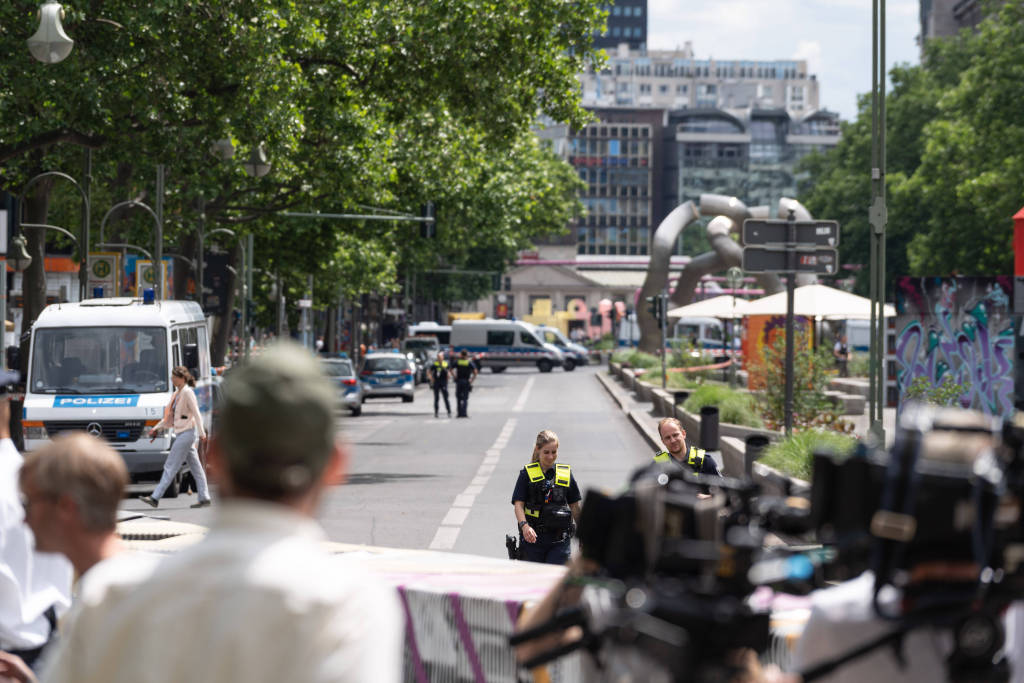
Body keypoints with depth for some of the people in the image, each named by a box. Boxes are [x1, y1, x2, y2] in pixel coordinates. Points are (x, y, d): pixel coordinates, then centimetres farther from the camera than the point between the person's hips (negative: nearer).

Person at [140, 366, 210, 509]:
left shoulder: (188, 393, -11)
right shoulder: (177, 393, 16)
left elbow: (196, 414, -15)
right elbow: (170, 417, 22)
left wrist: (202, 434, -18)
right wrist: (156, 428, 17)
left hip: (187, 432, -9)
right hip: (181, 433, 9)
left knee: (171, 466, -9)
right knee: (195, 466, 9)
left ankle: (155, 497, -9)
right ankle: (204, 498, 11)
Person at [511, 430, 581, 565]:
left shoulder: (566, 474, 8)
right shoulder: (527, 474, 1)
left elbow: (574, 506, 15)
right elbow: (518, 504, -6)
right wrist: (524, 526, -24)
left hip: (559, 540, 1)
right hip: (532, 538, -1)